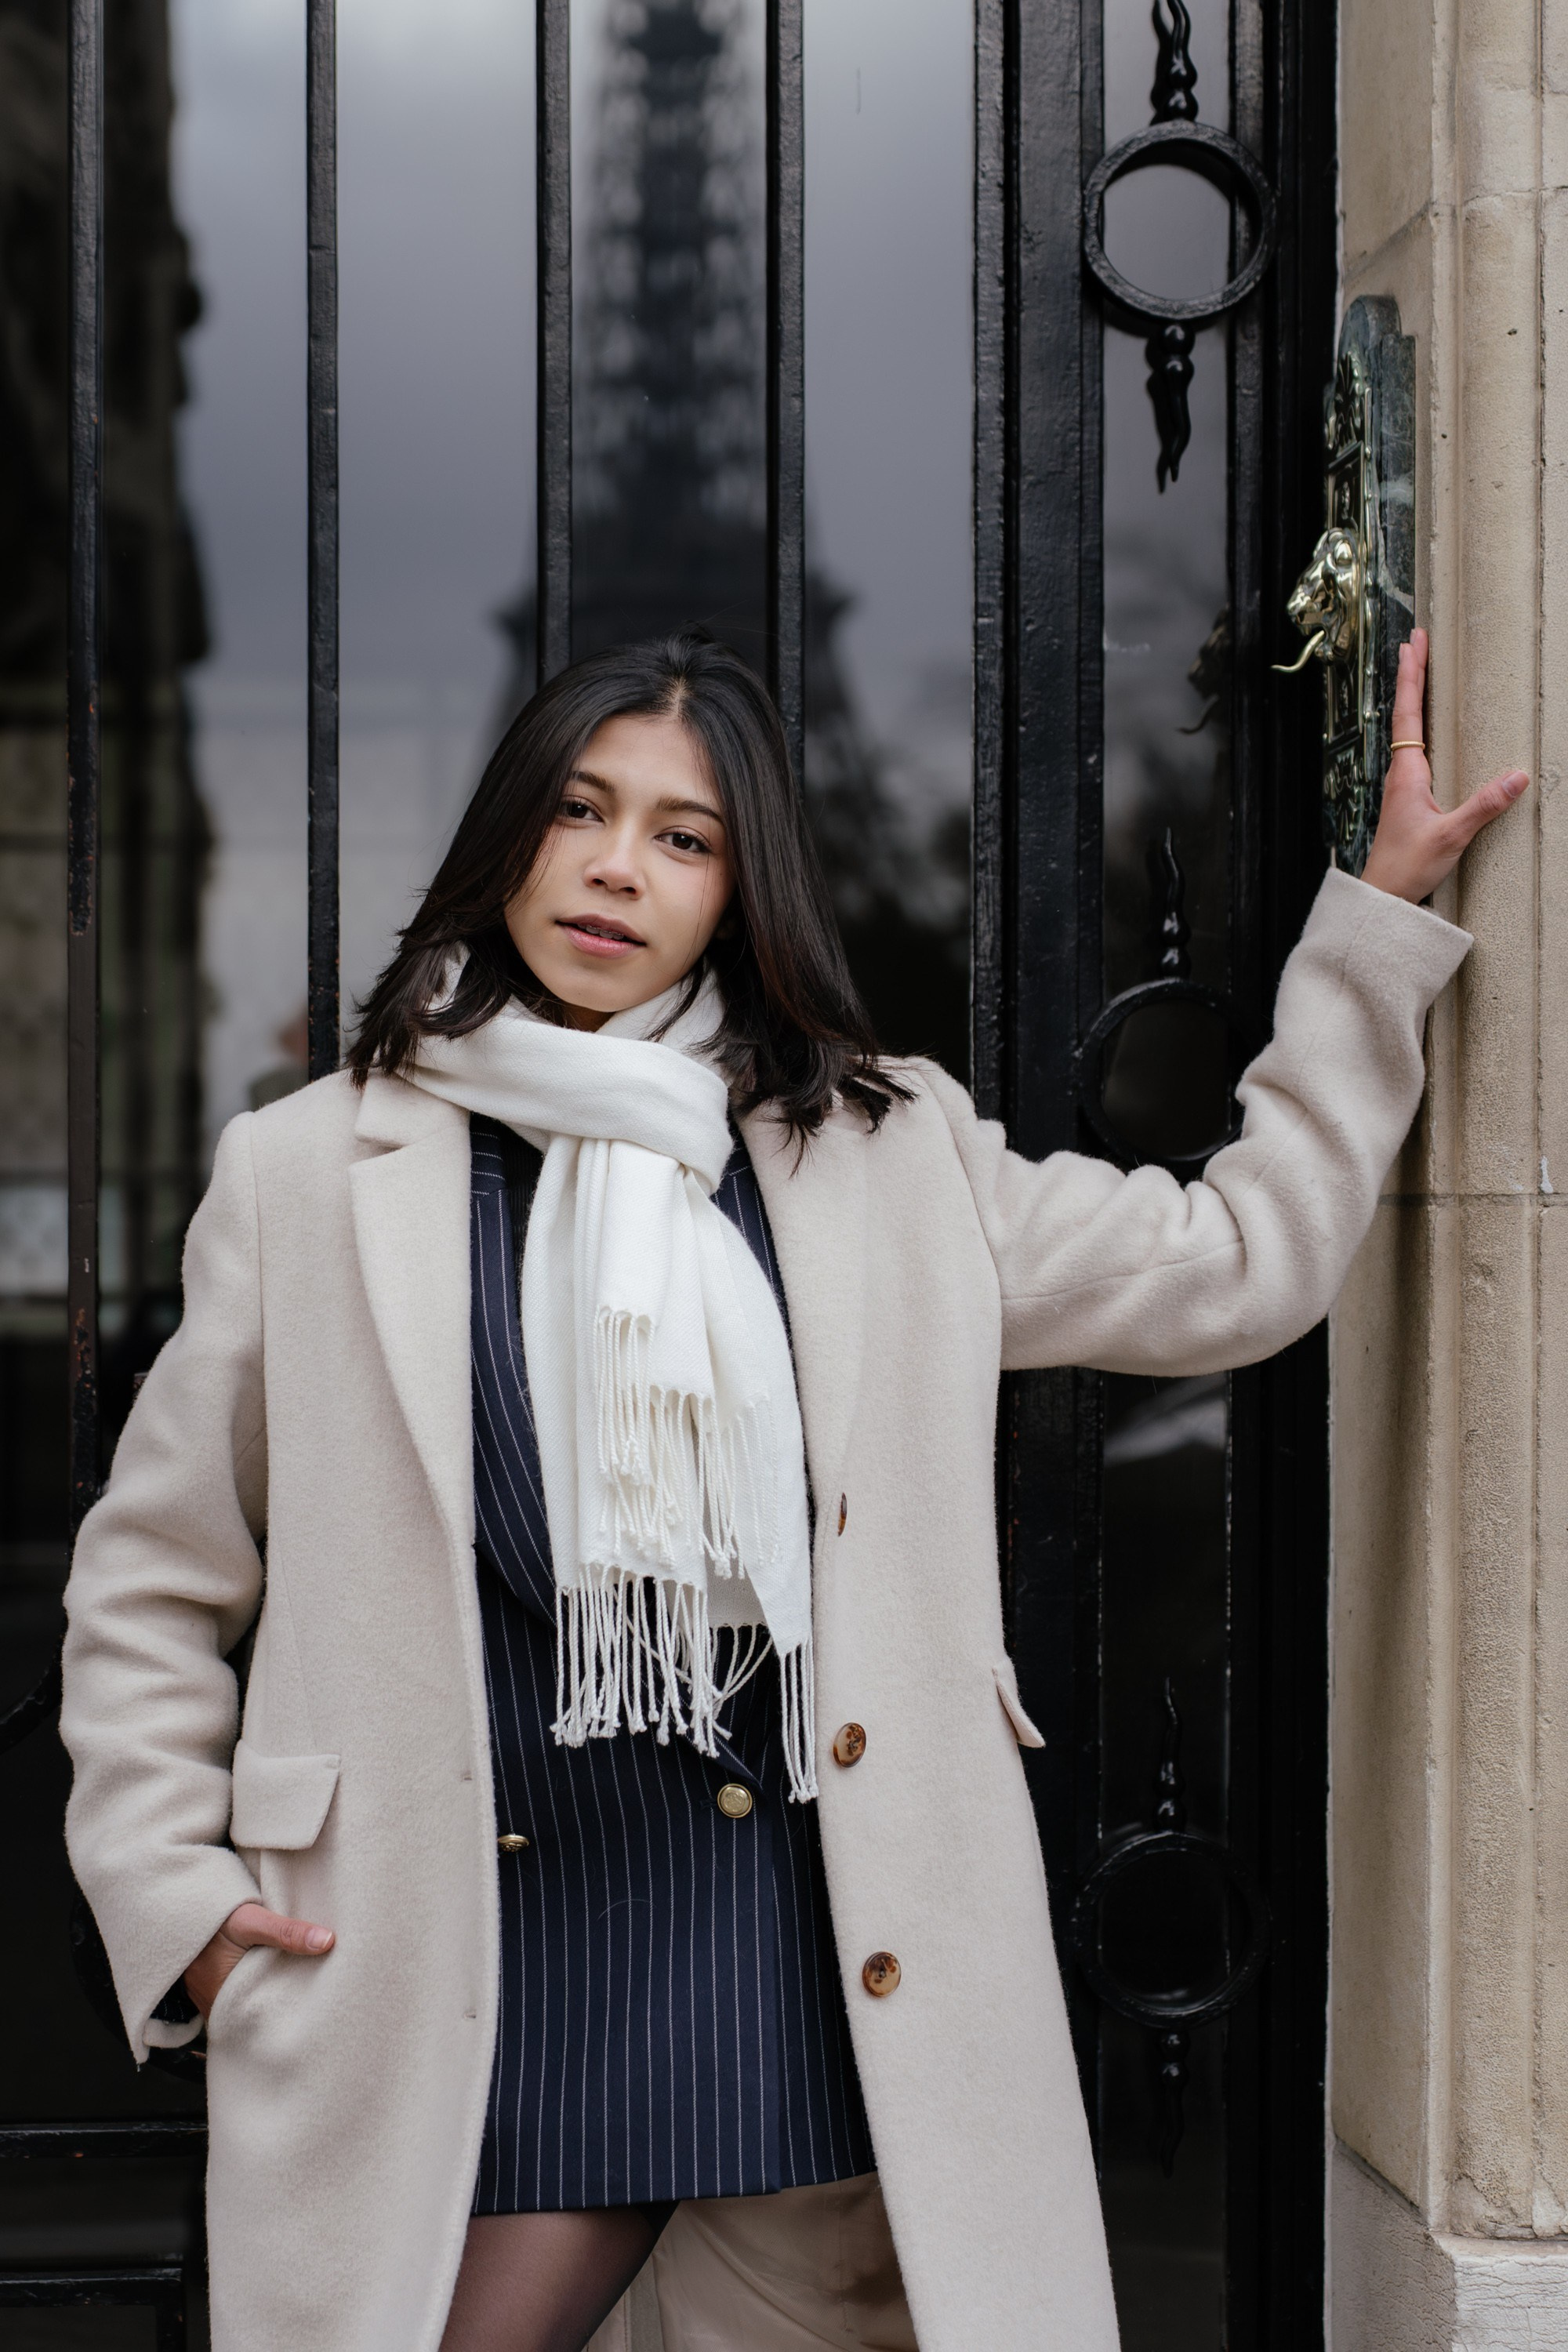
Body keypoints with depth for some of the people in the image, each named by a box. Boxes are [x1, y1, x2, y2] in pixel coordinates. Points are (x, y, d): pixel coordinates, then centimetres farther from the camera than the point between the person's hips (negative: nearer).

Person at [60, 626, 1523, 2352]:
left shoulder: (889, 1153, 10)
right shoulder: (313, 1172, 6)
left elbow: (1232, 1264, 13)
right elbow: (153, 1582, 12)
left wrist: (1381, 915, 12)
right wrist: (174, 1895, 2)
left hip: (823, 1963, 1)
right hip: (470, 1973, -1)